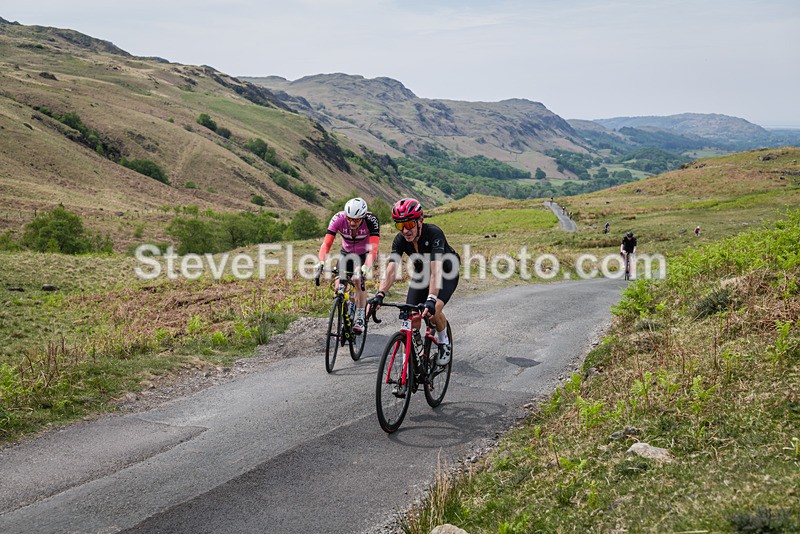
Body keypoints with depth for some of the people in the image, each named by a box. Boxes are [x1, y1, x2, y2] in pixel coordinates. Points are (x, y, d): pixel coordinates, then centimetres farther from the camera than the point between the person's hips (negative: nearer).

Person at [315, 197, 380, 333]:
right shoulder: (338, 219, -30)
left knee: (357, 279, -25)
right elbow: (326, 244, -35)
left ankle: (360, 318, -10)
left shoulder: (371, 220, -35)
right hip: (347, 253, 2)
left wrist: (364, 269, -57)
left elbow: (373, 249, -42)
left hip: (366, 253, -2)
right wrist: (320, 265, -50)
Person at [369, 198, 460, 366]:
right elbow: (390, 271, -30)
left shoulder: (434, 233, -35)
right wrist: (380, 295, -47)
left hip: (446, 272, -4)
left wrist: (431, 300, -56)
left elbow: (436, 272, -44)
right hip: (421, 273, 4)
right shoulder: (400, 240, -22)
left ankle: (444, 343, 3)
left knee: (434, 310, -27)